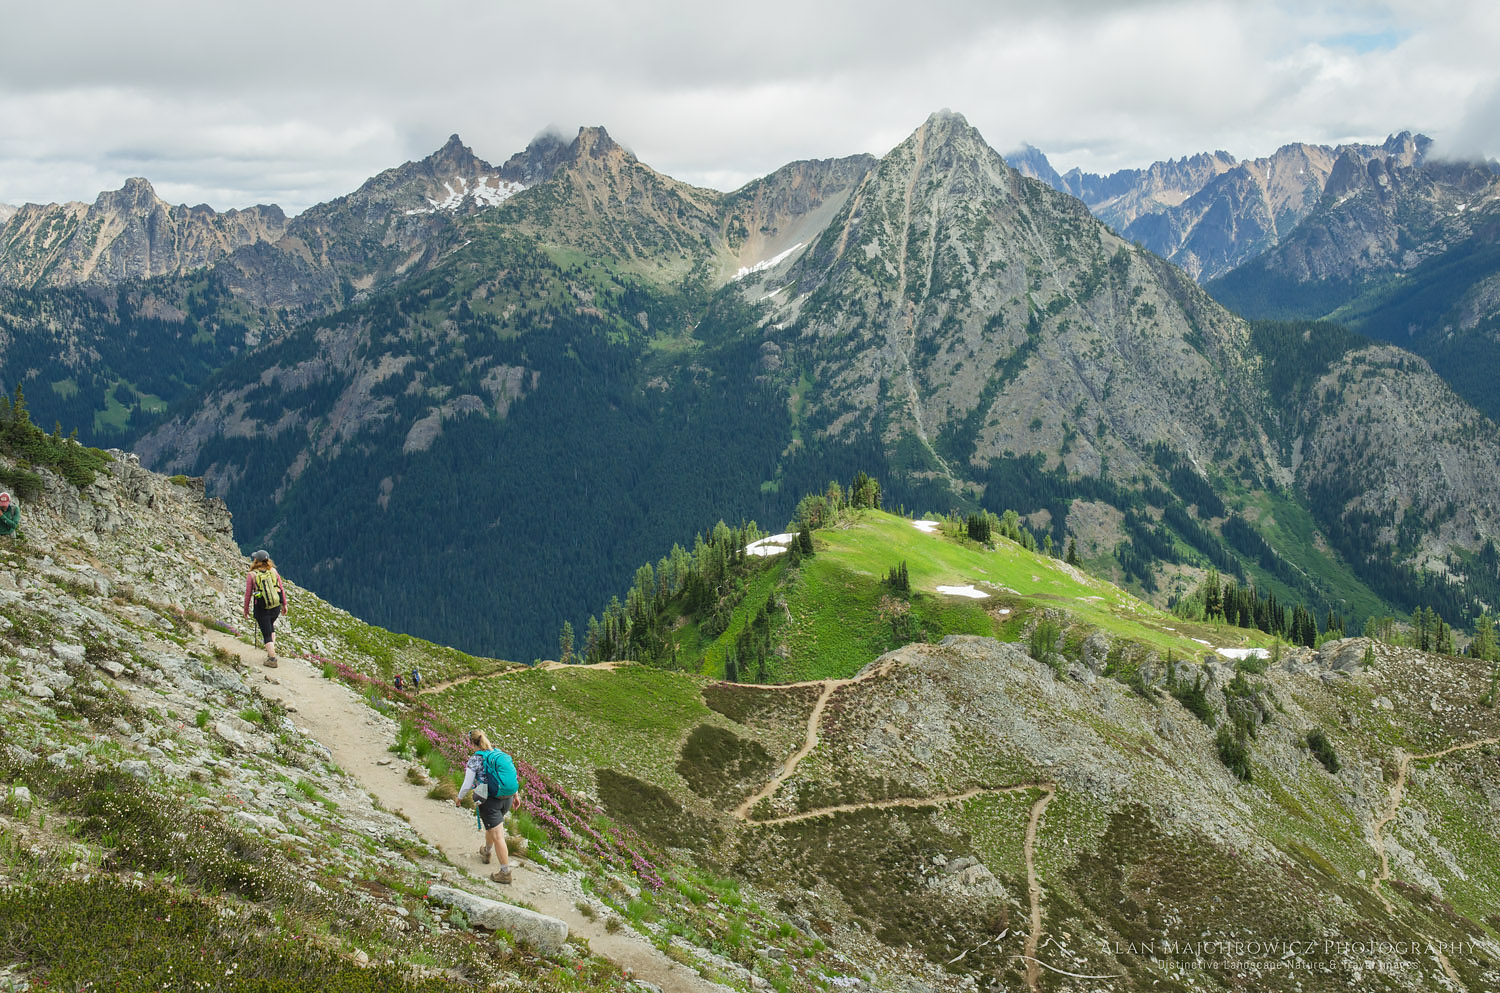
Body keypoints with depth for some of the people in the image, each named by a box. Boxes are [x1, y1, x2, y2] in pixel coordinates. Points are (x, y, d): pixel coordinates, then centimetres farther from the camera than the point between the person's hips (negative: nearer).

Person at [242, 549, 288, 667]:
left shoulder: (252, 575, -9)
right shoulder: (273, 571, -1)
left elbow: (248, 594, -6)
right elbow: (282, 589, 2)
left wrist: (246, 609, 7)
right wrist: (284, 604, 12)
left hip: (262, 609, -4)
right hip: (276, 607, 4)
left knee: (267, 634, 4)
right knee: (271, 626, 30)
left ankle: (272, 659, 3)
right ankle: (271, 650, 29)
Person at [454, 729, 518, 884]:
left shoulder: (475, 759, -13)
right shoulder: (499, 753, 4)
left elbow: (467, 785, -10)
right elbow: (513, 774, 10)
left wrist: (459, 798, 9)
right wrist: (515, 794, 22)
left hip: (489, 801, -7)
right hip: (507, 799, 7)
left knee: (498, 837, -3)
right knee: (492, 826, 31)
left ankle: (505, 872, -1)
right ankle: (486, 853, 54)